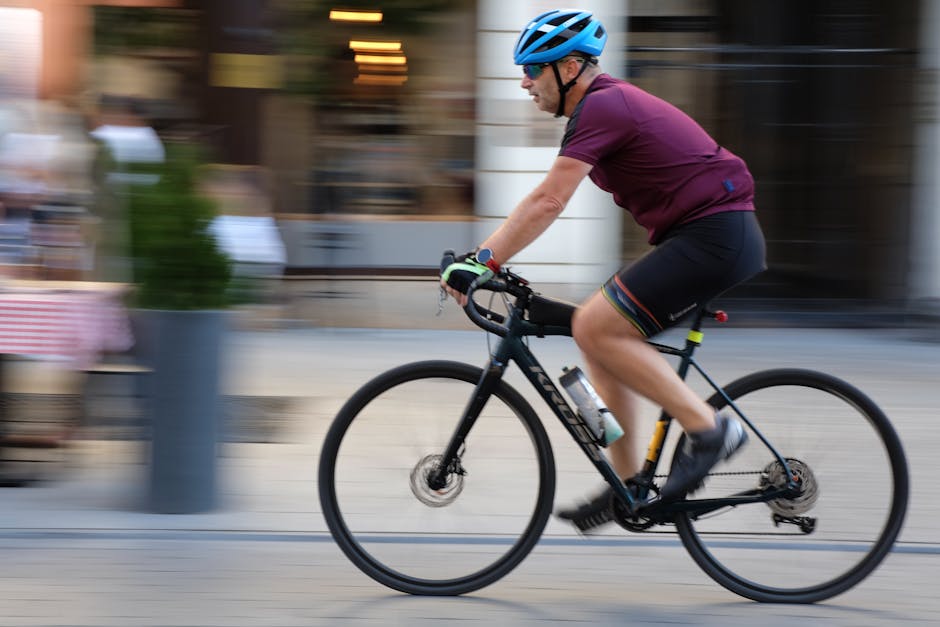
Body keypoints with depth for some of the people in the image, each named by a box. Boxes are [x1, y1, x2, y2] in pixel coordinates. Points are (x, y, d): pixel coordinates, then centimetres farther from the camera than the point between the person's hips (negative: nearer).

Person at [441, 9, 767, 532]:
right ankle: (629, 486, 13)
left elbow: (548, 202, -21)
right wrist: (481, 257, 16)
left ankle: (709, 428, -10)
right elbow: (545, 203, 21)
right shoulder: (607, 102, 18)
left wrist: (480, 262, -19)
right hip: (714, 238, 10)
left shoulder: (601, 107, -13)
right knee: (601, 336, 10)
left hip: (715, 237, -10)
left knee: (596, 328, -15)